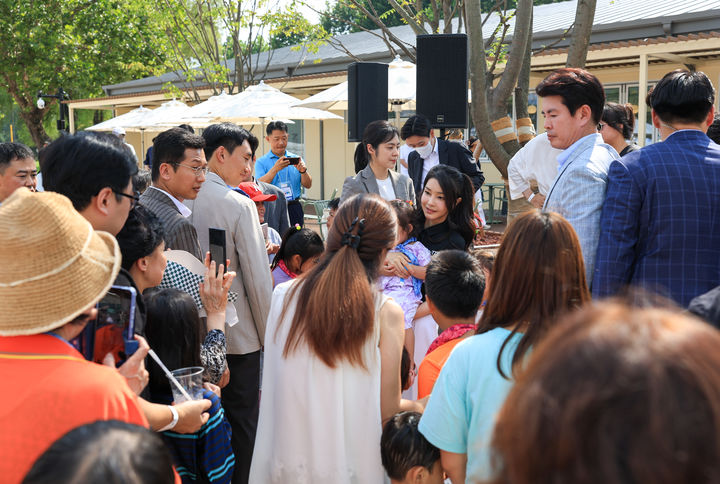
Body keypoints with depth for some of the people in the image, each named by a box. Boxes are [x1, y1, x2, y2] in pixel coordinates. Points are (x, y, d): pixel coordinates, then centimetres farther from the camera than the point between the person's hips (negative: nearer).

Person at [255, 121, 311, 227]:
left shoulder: (296, 159, 12)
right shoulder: (261, 162, 5)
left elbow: (308, 185, 7)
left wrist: (303, 171, -13)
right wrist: (275, 169, -21)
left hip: (294, 209, 2)